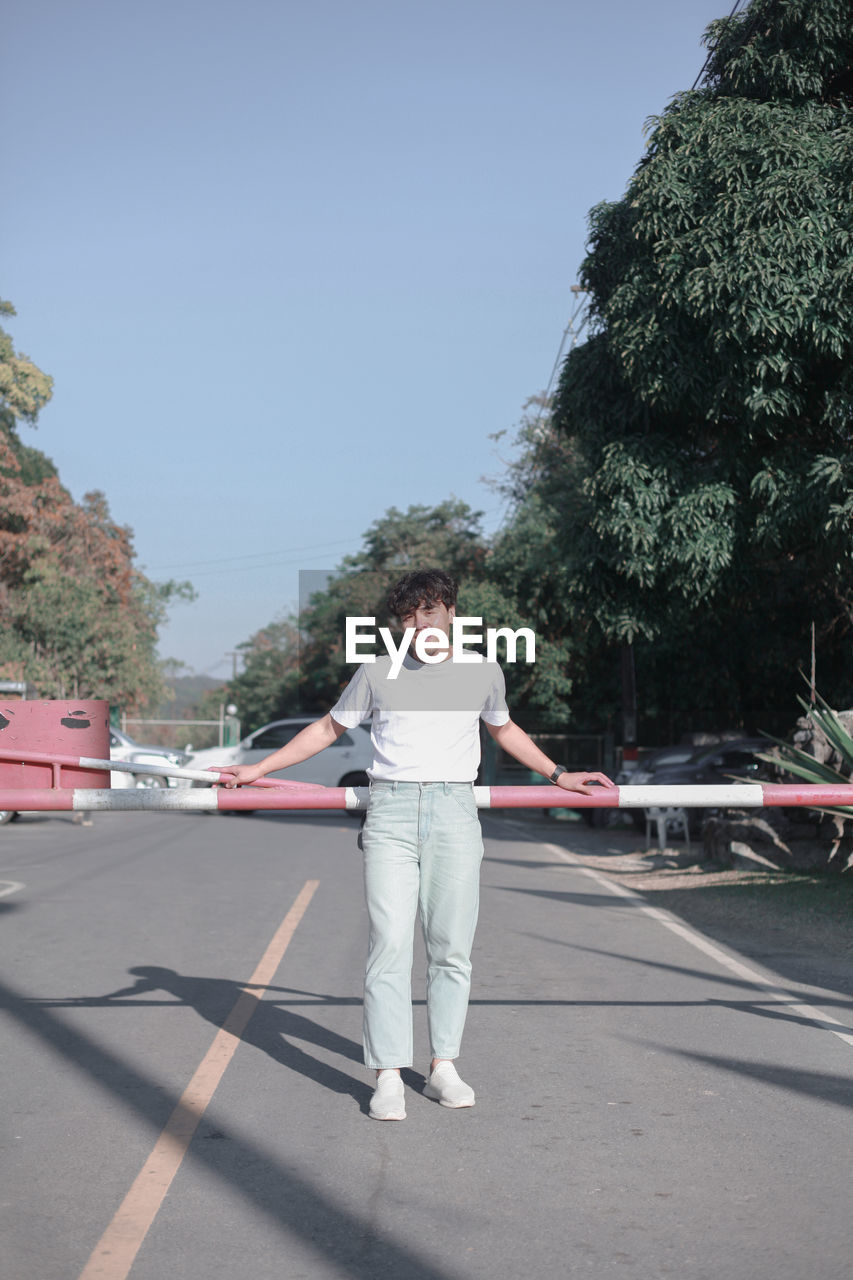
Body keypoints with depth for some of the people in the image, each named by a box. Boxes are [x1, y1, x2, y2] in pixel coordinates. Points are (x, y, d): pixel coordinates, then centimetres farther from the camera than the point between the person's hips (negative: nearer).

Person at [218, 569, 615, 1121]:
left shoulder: (483, 672, 13)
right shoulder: (378, 673, 9)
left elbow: (505, 729, 31)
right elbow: (328, 729, 19)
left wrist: (558, 775, 31)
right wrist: (259, 769, 16)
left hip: (455, 811, 1)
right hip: (391, 812, -1)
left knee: (451, 949, 2)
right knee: (389, 945, -7)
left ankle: (444, 1067, 13)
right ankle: (389, 1077, -4)